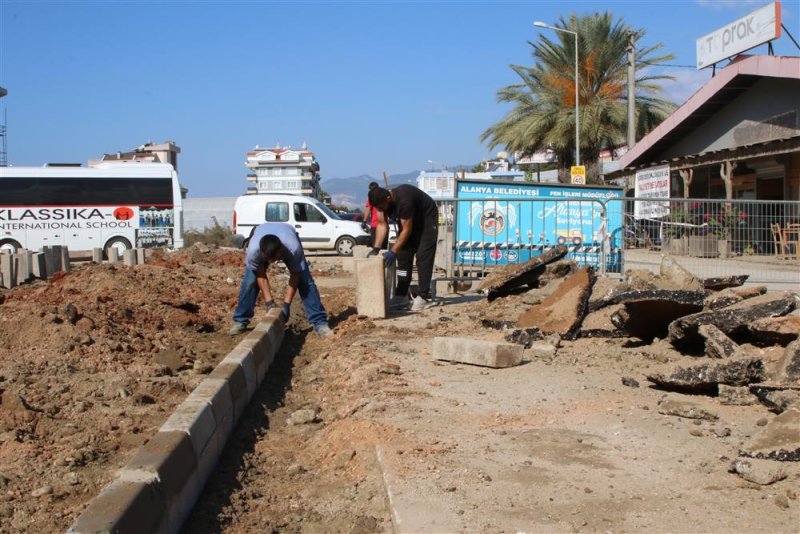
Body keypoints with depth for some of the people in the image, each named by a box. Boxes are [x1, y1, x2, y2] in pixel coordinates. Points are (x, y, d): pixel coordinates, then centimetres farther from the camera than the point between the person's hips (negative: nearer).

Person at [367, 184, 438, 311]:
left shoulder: (403, 200, -39)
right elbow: (382, 225, -12)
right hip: (408, 220, 8)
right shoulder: (381, 200, -18)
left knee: (423, 257, -14)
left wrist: (393, 251, -36)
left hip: (427, 218, -8)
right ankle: (402, 295, 7)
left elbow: (406, 230, -34)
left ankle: (423, 297, -14)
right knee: (403, 255, 3)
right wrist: (376, 248, -22)